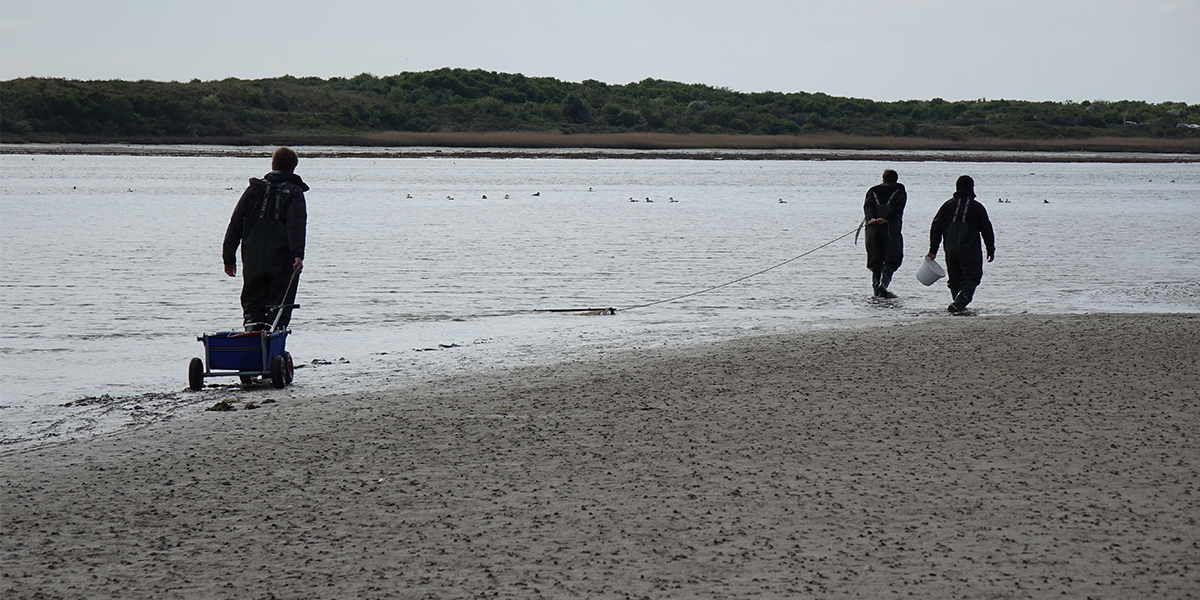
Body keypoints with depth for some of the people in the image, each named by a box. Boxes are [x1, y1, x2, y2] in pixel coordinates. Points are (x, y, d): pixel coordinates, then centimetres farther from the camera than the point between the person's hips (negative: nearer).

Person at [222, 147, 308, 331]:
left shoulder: (254, 189, 8)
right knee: (278, 307, 4)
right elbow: (296, 226, -17)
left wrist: (229, 258, 13)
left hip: (253, 261, 2)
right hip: (282, 263, -2)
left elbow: (235, 225, 8)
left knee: (252, 303, 12)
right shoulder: (294, 193, -1)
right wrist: (298, 254, -27)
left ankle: (252, 323, -11)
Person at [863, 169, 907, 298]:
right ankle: (883, 284, -22)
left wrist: (870, 218, -14)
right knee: (891, 260, -1)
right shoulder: (900, 192, 16)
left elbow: (868, 206, 3)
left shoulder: (873, 192, 23)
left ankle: (876, 288, 4)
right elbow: (897, 206, -5)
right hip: (891, 228, -3)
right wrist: (886, 218, -16)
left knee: (875, 261, 9)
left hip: (873, 228, 3)